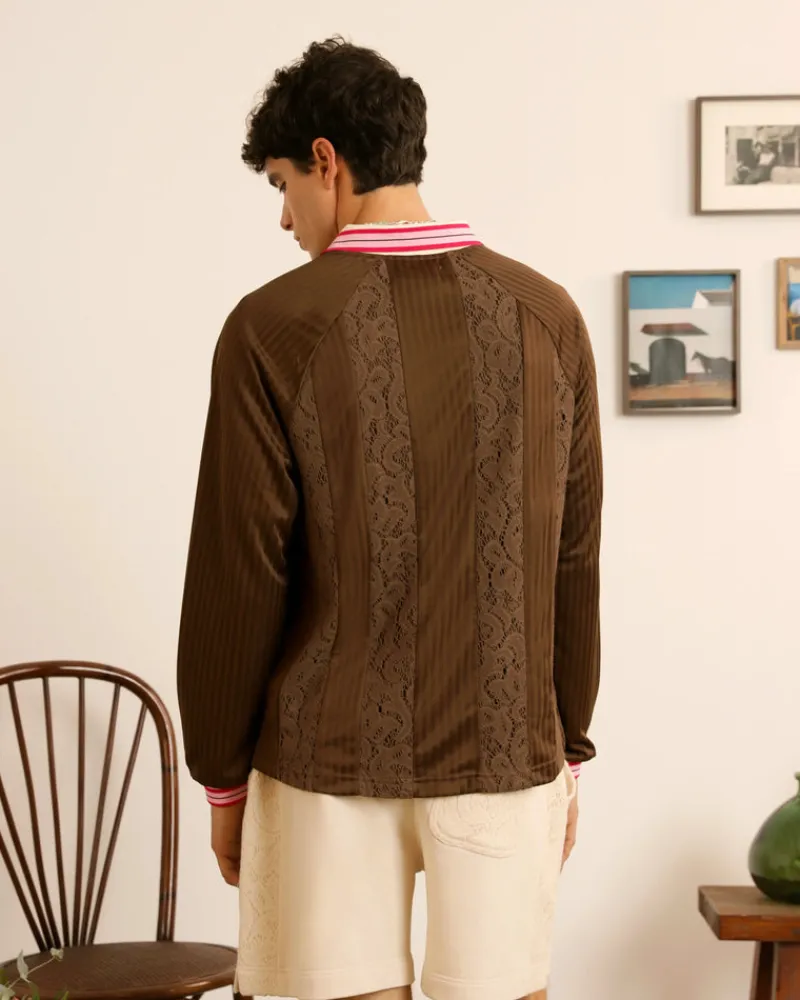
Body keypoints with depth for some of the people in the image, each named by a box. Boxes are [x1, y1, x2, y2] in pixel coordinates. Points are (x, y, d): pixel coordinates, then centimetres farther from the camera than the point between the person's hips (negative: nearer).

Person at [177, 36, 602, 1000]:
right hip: (506, 758, 2)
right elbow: (575, 561, 4)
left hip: (328, 764, -2)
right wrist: (569, 747, 14)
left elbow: (238, 578, -6)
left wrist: (221, 776, 5)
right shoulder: (546, 317, 0)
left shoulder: (274, 328, -9)